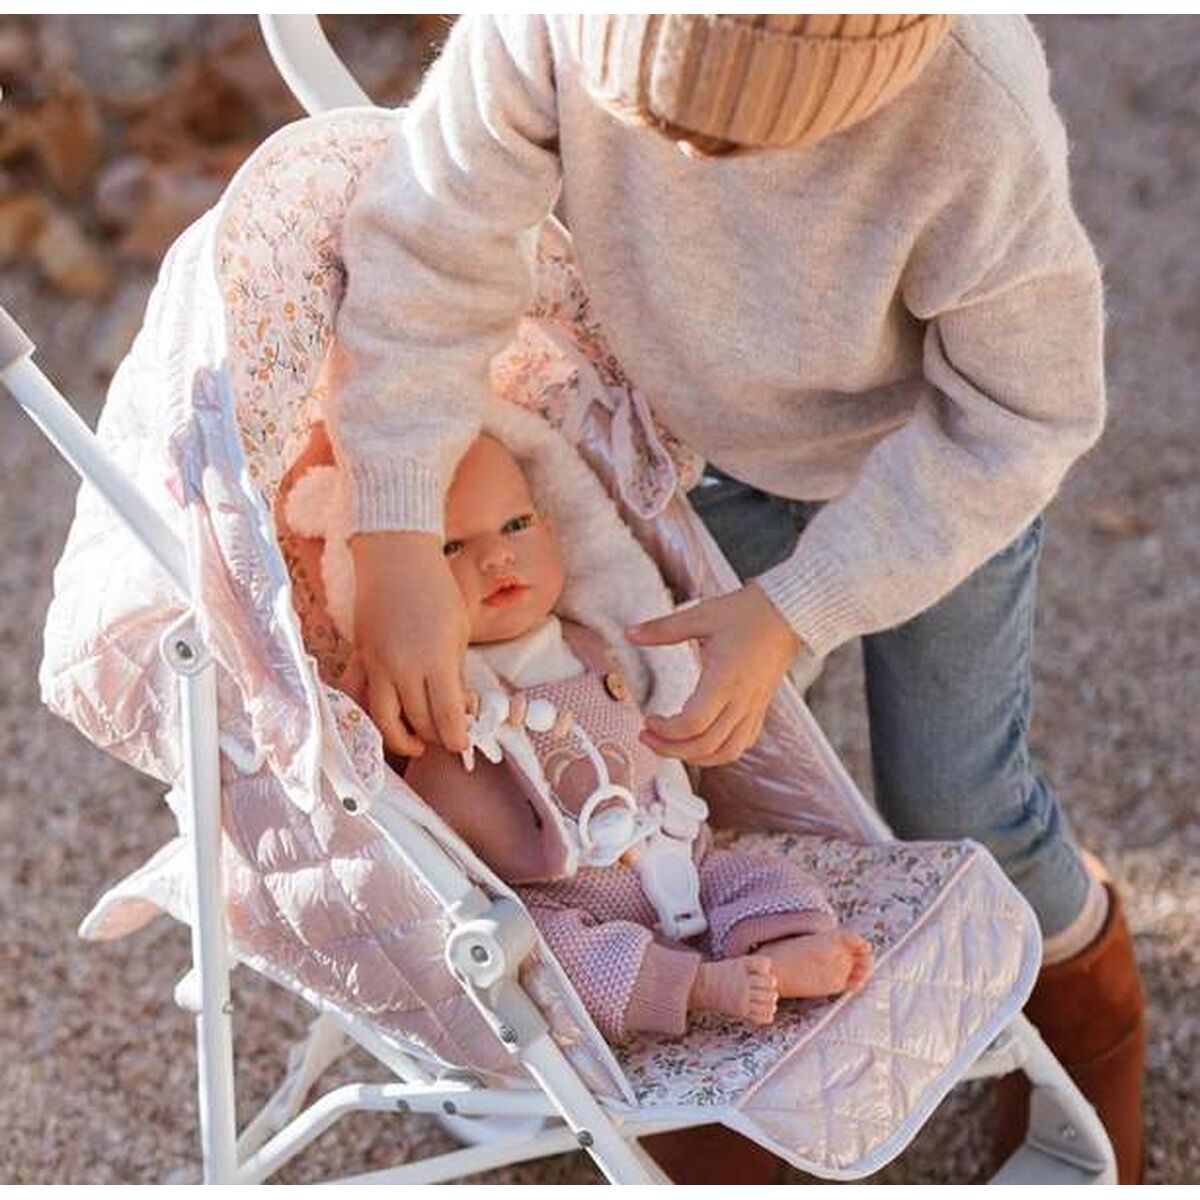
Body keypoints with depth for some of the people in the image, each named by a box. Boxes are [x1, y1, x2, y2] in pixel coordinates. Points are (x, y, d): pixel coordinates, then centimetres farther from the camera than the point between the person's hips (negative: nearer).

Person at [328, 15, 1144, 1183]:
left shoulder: (977, 125, -43)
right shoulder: (552, 26, -38)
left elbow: (1013, 418, -27)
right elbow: (430, 249, -27)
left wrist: (795, 612, -29)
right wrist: (395, 545, -34)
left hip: (934, 461, -2)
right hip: (713, 432, 3)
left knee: (949, 797, 9)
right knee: (719, 750, 12)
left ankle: (1085, 988, 43)